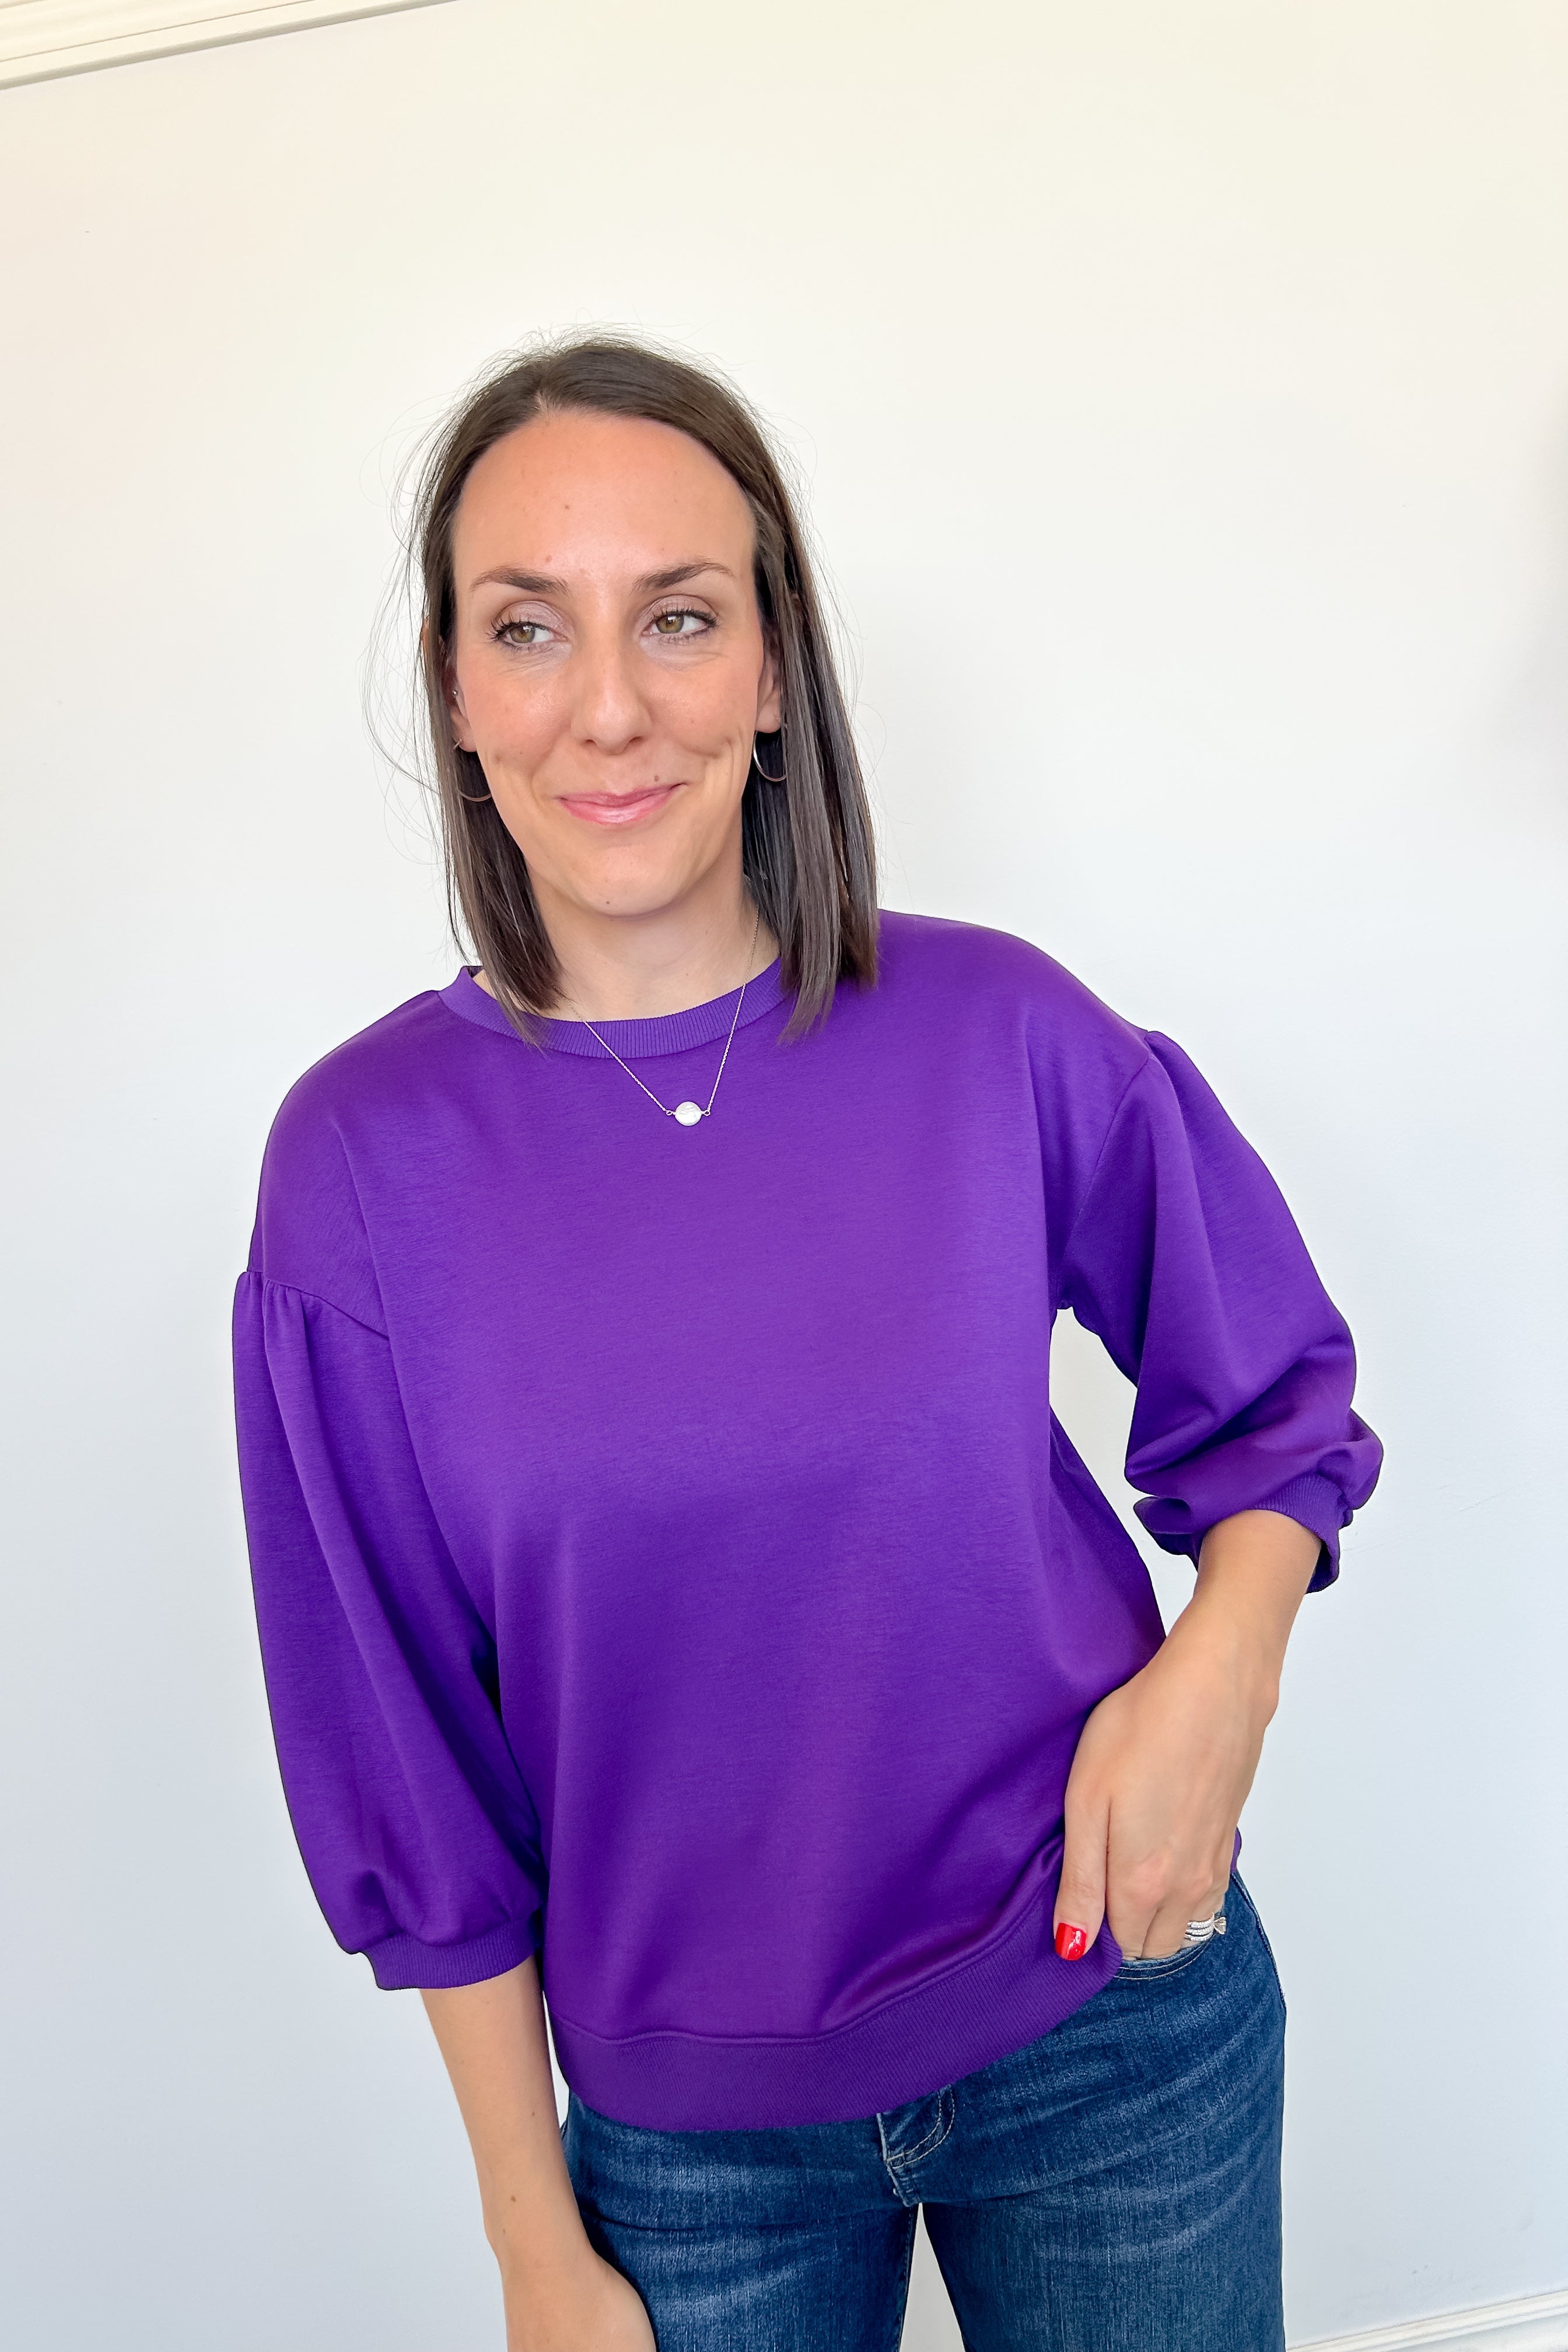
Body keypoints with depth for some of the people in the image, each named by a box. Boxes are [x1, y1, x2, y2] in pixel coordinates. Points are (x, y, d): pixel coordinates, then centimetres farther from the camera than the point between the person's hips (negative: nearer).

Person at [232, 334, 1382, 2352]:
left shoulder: (1000, 1032, -12)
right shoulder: (365, 1159, -12)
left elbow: (1270, 1405, 4)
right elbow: (414, 1761, -5)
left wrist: (1220, 1665, -16)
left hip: (1114, 2031, 1)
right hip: (685, 2132, 0)